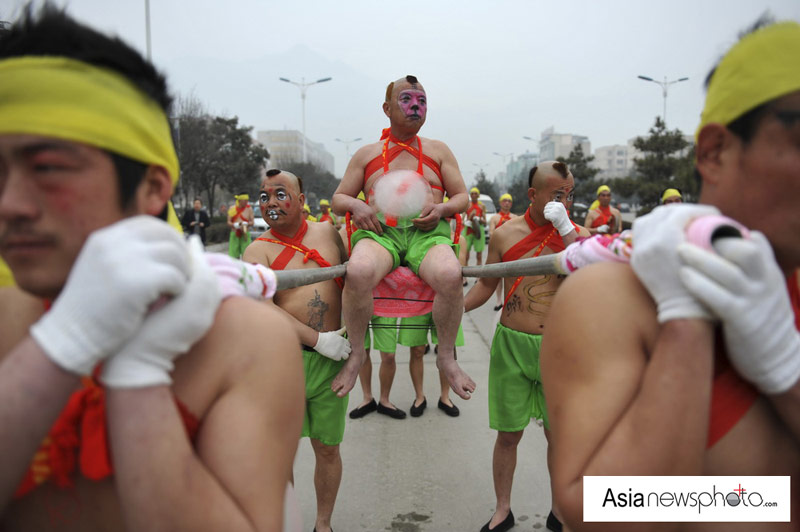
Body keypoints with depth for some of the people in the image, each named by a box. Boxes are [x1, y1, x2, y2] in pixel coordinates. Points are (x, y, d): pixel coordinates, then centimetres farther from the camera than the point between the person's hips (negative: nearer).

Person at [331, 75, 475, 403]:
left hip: (428, 233, 1)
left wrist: (442, 208, -4)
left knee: (450, 275, -36)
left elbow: (462, 197, 19)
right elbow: (337, 199, 20)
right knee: (358, 272, -37)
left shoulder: (438, 150, 22)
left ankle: (447, 356, -12)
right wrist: (355, 206, -4)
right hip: (380, 232, 0)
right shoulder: (366, 154, 20)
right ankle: (356, 352, -13)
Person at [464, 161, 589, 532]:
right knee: (508, 433, 10)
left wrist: (564, 228, -22)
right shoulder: (505, 234, -1)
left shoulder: (578, 233, -1)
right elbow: (486, 284, 9)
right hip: (512, 344, 0)